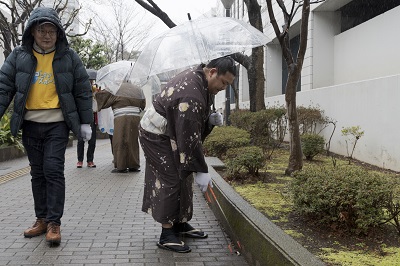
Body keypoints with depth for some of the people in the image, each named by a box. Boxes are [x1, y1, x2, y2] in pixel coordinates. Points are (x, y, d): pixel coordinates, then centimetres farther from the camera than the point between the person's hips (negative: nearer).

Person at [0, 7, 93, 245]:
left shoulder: (69, 57, -2)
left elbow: (83, 91, 2)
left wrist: (85, 122, 0)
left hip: (57, 124, -3)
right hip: (30, 124, 3)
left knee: (54, 171, -8)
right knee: (37, 173, 10)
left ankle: (54, 223, 0)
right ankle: (42, 219, 20)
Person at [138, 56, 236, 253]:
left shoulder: (196, 76, -1)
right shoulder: (191, 96, -33)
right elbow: (189, 136, -30)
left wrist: (210, 119, -5)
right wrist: (200, 170, -24)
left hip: (169, 133, 10)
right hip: (157, 137, -10)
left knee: (182, 178, 13)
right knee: (171, 181, -9)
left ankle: (180, 224, 24)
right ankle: (166, 235, 0)